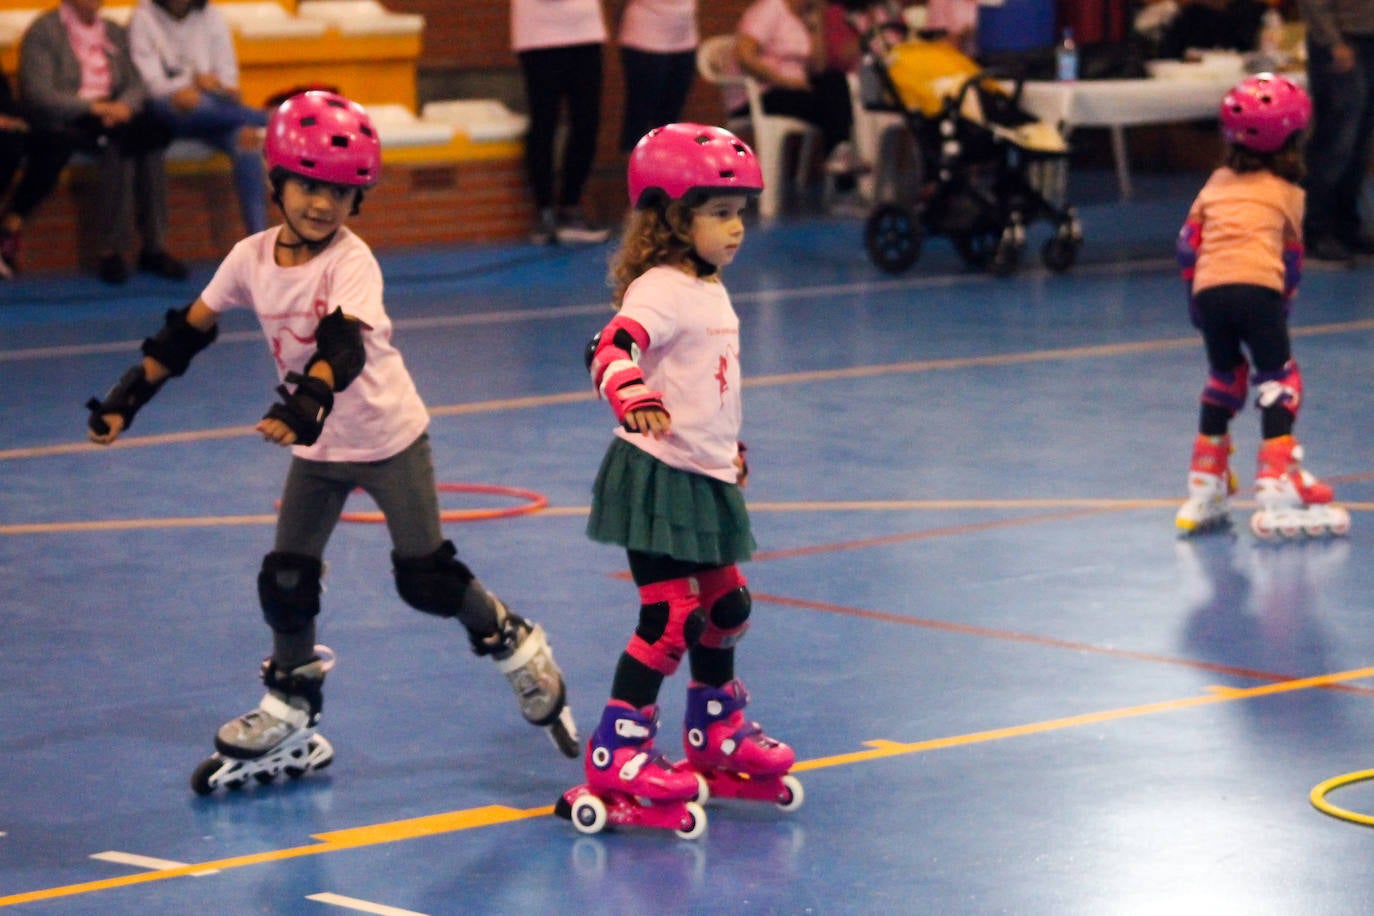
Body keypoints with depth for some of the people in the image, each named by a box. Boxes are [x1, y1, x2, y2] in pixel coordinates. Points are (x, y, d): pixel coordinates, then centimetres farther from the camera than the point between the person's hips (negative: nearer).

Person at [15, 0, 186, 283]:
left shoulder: (115, 33, 19)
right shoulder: (43, 32, 0)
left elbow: (136, 85, 11)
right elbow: (38, 95, -11)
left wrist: (124, 106, -13)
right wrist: (93, 107, -20)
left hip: (113, 118, 5)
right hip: (60, 124, -5)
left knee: (152, 131, -26)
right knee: (118, 142, -33)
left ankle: (154, 248, -26)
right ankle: (111, 248, -31)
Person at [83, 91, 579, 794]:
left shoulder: (351, 262, -21)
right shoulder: (251, 258, -6)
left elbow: (343, 344, -38)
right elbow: (188, 331, 6)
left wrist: (305, 402, -55)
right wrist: (127, 396, 5)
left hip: (387, 438, -5)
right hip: (316, 447, 5)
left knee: (427, 579, -5)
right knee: (284, 582, 2)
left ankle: (517, 647, 20)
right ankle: (288, 719, 17)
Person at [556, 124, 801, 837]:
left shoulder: (711, 291, 12)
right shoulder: (659, 290, -17)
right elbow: (610, 348, -35)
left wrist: (731, 449, 33)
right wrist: (630, 396, -54)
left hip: (706, 479, 10)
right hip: (657, 479, -10)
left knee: (726, 605, 19)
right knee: (672, 616, -11)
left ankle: (716, 736, 37)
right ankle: (616, 756, -3)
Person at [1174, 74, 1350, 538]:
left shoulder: (1217, 183, 25)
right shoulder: (1287, 194, 17)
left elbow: (1187, 243, 21)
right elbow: (1292, 260, 20)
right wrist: (1283, 307, 30)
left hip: (1208, 289, 4)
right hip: (1258, 287, -4)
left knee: (1224, 378, 21)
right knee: (1278, 382, 2)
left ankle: (1204, 490, 25)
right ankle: (1276, 488, -12)